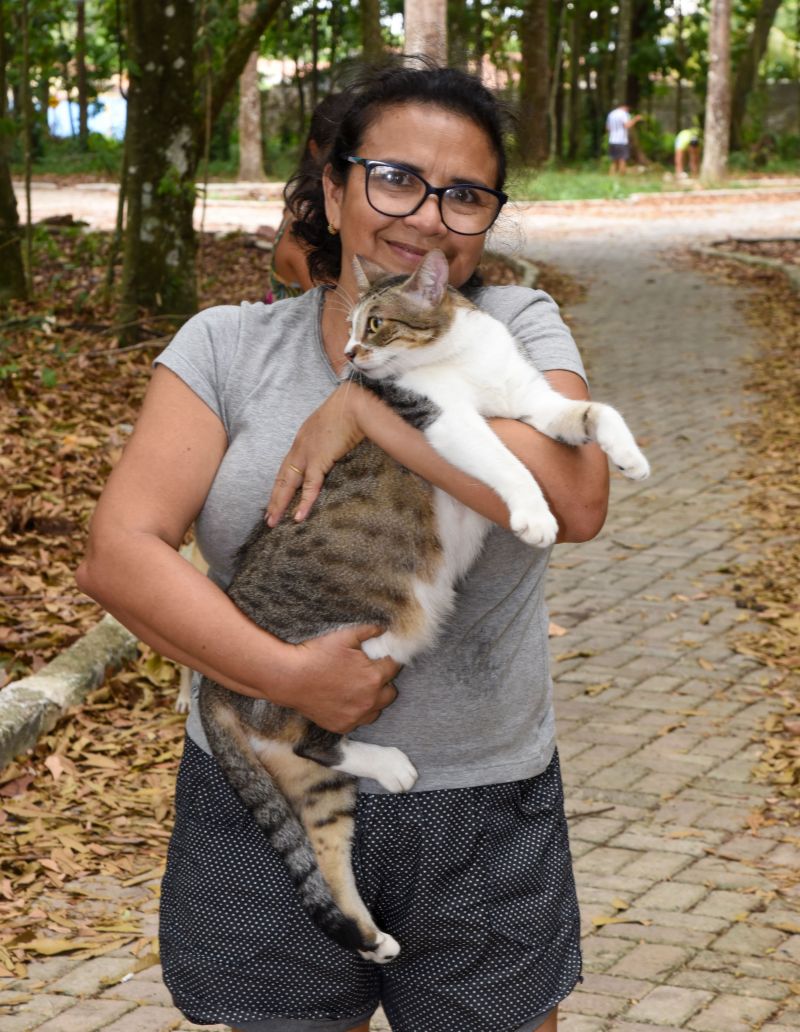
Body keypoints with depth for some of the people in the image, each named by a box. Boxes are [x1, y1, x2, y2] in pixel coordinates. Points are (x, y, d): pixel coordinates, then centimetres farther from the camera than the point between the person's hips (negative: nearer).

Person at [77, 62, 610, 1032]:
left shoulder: (517, 327, -1)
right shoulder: (228, 345, -1)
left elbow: (575, 499, -20)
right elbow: (120, 551, -11)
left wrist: (367, 406, -18)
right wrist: (287, 674, -22)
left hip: (480, 815, 0)